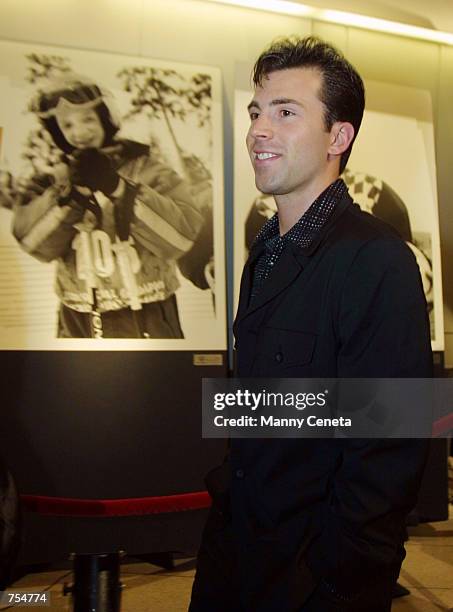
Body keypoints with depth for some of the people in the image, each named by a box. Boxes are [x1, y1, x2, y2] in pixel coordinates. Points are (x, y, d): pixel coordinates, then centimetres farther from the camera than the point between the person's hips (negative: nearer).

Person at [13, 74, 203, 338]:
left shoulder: (146, 170, -5)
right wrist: (72, 192, -25)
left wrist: (118, 187, -24)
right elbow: (36, 242, -12)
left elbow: (183, 234, -19)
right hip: (80, 325, 3)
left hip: (147, 322, -2)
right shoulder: (52, 181, 2)